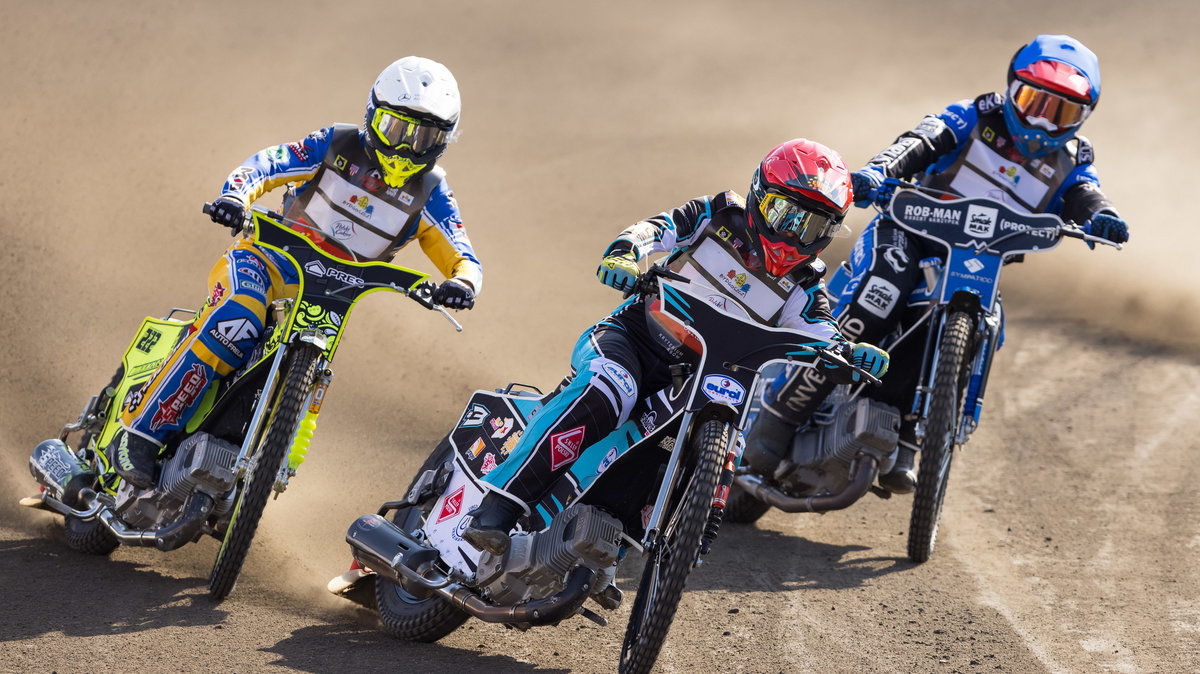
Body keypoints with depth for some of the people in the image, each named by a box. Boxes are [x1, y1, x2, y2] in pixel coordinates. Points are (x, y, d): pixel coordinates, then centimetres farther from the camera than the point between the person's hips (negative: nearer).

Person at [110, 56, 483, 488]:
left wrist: (462, 282, -30)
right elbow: (264, 165, -11)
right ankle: (140, 434, -31)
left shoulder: (429, 194, 1)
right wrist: (235, 196, -34)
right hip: (270, 261, -3)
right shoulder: (338, 146, -3)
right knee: (238, 322, -33)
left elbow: (462, 257, -4)